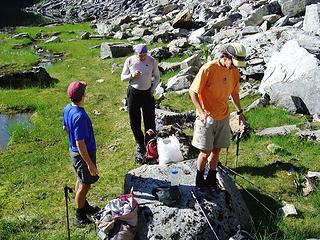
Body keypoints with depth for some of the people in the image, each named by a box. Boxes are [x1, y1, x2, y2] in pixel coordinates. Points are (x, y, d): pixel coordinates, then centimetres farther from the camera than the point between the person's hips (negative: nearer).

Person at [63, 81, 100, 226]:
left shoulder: (67, 109, -5)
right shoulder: (80, 116, -33)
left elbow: (65, 128, 12)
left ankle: (84, 206, 45)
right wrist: (90, 164, -23)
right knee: (85, 185, 9)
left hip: (73, 150, 9)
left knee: (81, 180, 25)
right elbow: (80, 144, -30)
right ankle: (80, 217, 25)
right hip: (83, 154, -9)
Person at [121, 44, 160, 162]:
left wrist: (153, 89, -5)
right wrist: (131, 75, -21)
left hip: (147, 93, 0)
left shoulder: (152, 61, -8)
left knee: (150, 121, 4)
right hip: (133, 92, 0)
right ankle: (140, 145, 24)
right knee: (134, 122, 6)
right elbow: (123, 77, -1)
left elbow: (157, 76, 6)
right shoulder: (129, 61, -9)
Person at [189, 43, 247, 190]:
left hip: (223, 117, 5)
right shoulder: (208, 69, -21)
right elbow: (192, 91, -16)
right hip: (206, 117, -5)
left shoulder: (235, 72, -1)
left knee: (216, 150, 13)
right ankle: (199, 180, 24)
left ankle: (211, 179, 30)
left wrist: (239, 112, 15)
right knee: (206, 151, 2)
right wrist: (201, 112, -26)